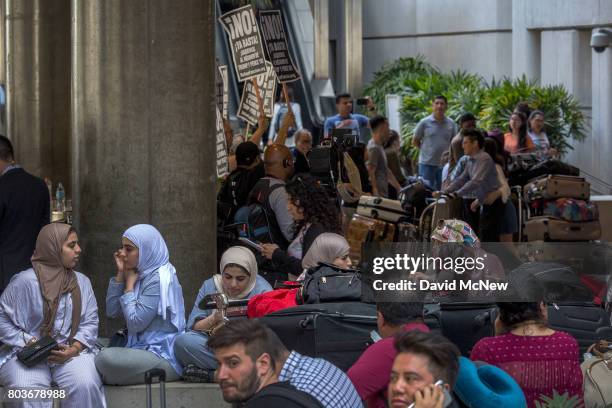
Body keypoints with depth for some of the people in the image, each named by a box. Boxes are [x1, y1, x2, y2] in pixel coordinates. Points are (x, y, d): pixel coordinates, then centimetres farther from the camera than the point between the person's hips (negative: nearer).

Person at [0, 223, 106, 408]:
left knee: (85, 385, -30)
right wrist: (26, 342, -13)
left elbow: (90, 321, 6)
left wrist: (74, 349, -11)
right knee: (27, 390, -35)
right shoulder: (25, 281, -3)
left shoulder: (82, 282, 12)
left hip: (72, 352, 3)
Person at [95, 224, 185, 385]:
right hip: (144, 350, 8)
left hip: (165, 358, -8)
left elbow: (135, 322, -18)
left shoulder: (159, 278, -14)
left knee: (107, 358, -26)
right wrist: (121, 274, 1)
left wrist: (130, 283, -8)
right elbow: (112, 311, 8)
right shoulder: (141, 275, 11)